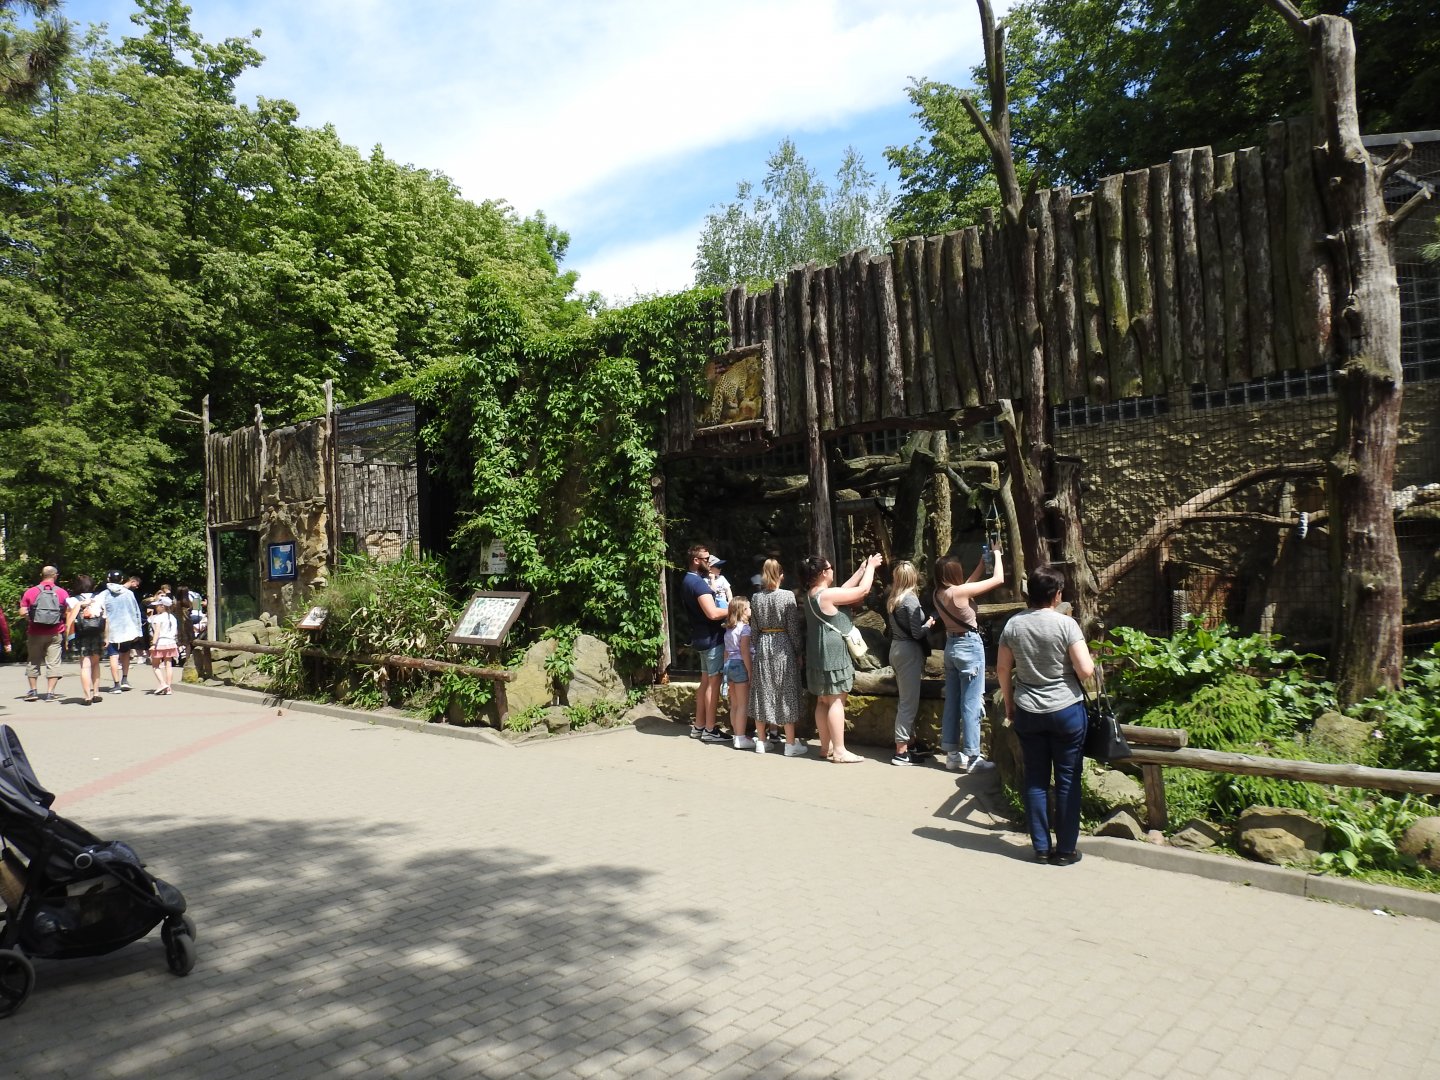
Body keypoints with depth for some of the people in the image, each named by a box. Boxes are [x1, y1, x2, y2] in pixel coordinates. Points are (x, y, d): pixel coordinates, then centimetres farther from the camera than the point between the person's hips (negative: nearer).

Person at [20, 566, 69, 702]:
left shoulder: (31, 592, 0)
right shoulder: (62, 593, -2)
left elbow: (22, 613, -3)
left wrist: (30, 618, 16)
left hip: (35, 633, 1)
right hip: (55, 634, -1)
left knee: (33, 662, 16)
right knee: (53, 663, 2)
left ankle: (33, 691, 19)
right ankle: (50, 693, -1)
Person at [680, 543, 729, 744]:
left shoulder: (688, 581, 14)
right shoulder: (698, 582, -19)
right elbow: (712, 613, -27)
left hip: (702, 637, 10)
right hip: (712, 638, -10)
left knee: (706, 680, 14)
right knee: (714, 681, -5)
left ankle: (698, 726, 19)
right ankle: (709, 730, -1)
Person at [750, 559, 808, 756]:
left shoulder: (755, 598, 1)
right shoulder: (787, 596, -10)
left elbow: (754, 628, 6)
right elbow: (793, 628, -8)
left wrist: (758, 649, 15)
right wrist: (799, 652, 1)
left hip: (762, 646, 4)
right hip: (783, 646, -4)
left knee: (762, 694, 9)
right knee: (786, 695, 2)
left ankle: (761, 740, 17)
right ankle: (790, 744, 5)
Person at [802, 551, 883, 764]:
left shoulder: (811, 594, 10)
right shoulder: (827, 594, -18)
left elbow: (845, 590, 20)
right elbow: (863, 590, -13)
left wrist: (861, 569, 21)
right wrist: (871, 566, 2)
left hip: (819, 654, 10)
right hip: (832, 653, -10)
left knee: (823, 701, 13)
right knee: (836, 701, -7)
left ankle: (826, 746, 20)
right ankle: (839, 751, -6)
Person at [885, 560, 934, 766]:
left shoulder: (892, 599, 7)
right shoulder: (911, 599, -15)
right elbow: (917, 633, -17)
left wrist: (924, 621, 13)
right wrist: (929, 623, 2)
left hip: (896, 648, 8)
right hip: (909, 651, -8)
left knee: (905, 699, 14)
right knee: (909, 702, -4)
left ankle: (903, 745, 19)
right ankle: (901, 752, -3)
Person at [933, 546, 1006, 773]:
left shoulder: (939, 593, 3)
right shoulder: (959, 591, -19)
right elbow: (998, 579, -13)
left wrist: (982, 564, 21)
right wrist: (997, 554, 1)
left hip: (951, 646, 8)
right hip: (969, 646, -8)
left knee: (952, 702, 11)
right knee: (971, 704, -2)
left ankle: (952, 753, 18)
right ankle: (971, 757, 3)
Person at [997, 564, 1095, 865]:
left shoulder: (1013, 624, -1)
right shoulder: (1066, 624, -13)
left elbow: (1002, 669, 4)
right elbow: (1086, 670, -16)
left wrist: (1009, 705, 17)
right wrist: (1089, 660, 7)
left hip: (1028, 713, 3)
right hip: (1066, 710, -3)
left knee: (1035, 779, 11)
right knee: (1067, 780, 8)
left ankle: (1041, 847, 18)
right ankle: (1065, 850, 15)